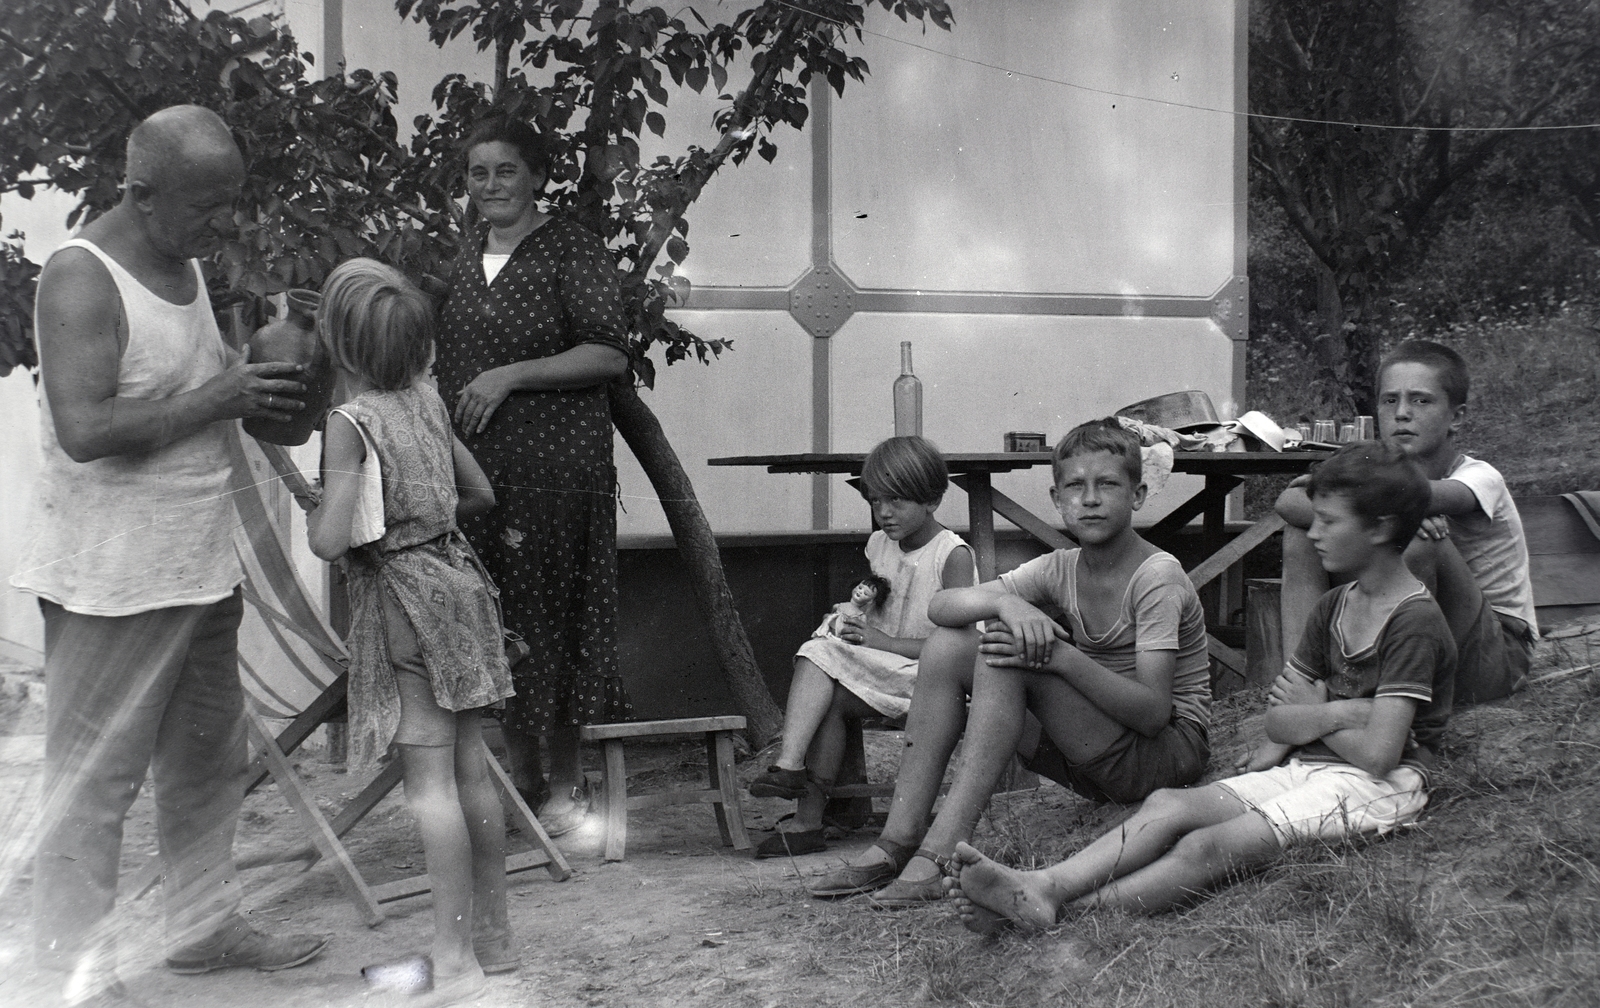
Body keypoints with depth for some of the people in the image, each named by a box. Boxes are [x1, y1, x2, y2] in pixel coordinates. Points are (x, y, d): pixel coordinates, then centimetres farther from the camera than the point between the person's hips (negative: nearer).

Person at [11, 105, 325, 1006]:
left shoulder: (187, 263, 10)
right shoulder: (81, 279, -18)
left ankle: (205, 925, 33)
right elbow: (85, 429, -28)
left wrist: (265, 367, 4)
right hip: (115, 577, -9)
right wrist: (222, 397, -23)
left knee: (210, 757, 18)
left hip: (203, 561, 9)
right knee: (95, 777, 1)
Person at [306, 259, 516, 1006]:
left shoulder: (350, 421, -16)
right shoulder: (428, 399, 6)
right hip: (456, 574, 7)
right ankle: (493, 935, 22)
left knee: (428, 781, -5)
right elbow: (479, 495, 15)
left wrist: (313, 513, -2)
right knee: (470, 771, 13)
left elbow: (331, 540, -22)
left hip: (403, 594, -7)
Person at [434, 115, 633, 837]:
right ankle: (520, 772, 19)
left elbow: (610, 354, -13)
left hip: (555, 465, -6)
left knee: (550, 614, -2)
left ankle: (565, 780, 11)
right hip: (469, 465, 6)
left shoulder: (572, 252, -5)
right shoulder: (460, 254, 15)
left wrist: (511, 375, -17)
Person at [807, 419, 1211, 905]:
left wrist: (1062, 657, -33)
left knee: (1007, 655, -26)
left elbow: (1154, 711, -24)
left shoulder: (1157, 577, -15)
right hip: (1091, 759, 7)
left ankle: (939, 852, -32)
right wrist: (1006, 602, -27)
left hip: (1171, 752, -7)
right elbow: (941, 605, -6)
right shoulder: (1062, 568, 4)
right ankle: (899, 840, -13)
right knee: (948, 645, -6)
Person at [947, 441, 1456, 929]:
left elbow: (1377, 754, -18)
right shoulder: (1334, 607, 18)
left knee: (1210, 846, -29)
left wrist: (1311, 714, -1)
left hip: (1376, 786, -8)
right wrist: (1338, 712, -5)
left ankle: (1075, 907, -43)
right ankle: (1043, 886, -38)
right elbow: (1278, 720, 16)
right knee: (1169, 804, -18)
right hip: (1306, 769, 8)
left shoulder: (1414, 622, -11)